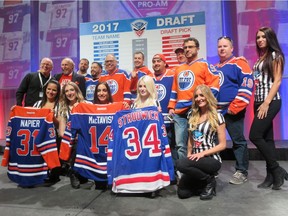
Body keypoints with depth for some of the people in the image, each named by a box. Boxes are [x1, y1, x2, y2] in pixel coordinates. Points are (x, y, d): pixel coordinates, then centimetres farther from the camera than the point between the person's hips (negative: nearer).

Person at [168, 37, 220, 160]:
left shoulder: (205, 65, 3)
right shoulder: (179, 69, 20)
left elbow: (214, 85, -5)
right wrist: (171, 107, 14)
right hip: (179, 112, 6)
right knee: (180, 145, 8)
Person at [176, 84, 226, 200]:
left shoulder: (217, 116, -7)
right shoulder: (193, 116, 10)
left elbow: (222, 145, -8)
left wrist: (202, 153, -19)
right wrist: (189, 156, 3)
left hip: (212, 159, -5)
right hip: (196, 160, 5)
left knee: (180, 164, -30)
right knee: (182, 193, -11)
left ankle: (209, 181, -4)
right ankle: (205, 182, 17)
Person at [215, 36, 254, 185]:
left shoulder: (239, 63, -3)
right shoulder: (214, 67, 18)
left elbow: (247, 85, -14)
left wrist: (235, 107, -18)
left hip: (232, 111, -7)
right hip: (215, 110, 7)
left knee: (238, 141, 2)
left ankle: (241, 172, 15)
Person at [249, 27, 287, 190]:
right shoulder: (260, 58, 18)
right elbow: (259, 81, 14)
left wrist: (266, 103, -18)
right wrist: (259, 102, 6)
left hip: (271, 102, -8)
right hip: (259, 102, 8)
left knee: (254, 136, -12)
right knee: (267, 138, 8)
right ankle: (272, 175, 16)